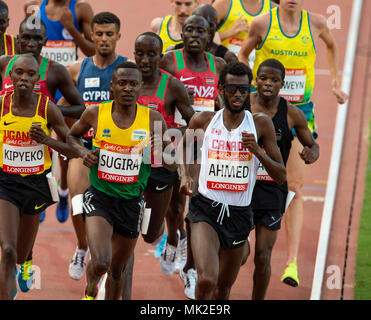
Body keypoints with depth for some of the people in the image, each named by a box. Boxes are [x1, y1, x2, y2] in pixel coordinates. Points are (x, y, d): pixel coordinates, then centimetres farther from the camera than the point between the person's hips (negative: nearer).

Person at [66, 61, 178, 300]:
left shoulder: (154, 119, -5)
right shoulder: (95, 114, -6)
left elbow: (173, 166, 2)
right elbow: (72, 136, 16)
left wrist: (159, 152, -20)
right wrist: (83, 152, -5)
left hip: (131, 201, 2)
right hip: (99, 196, -2)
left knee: (117, 270, 14)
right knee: (100, 262, -21)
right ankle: (90, 291, 13)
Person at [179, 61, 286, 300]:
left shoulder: (261, 124, 0)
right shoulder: (204, 121, 1)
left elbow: (281, 177, 1)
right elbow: (184, 144, 24)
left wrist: (257, 151, -15)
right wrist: (186, 175, 7)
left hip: (240, 215, 2)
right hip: (206, 209, -2)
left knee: (223, 289, 14)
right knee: (207, 280, -23)